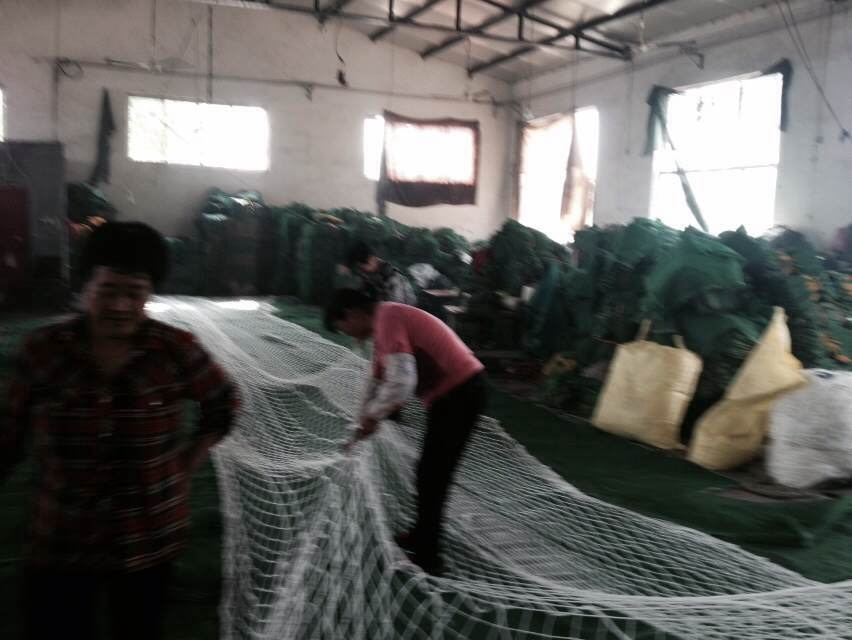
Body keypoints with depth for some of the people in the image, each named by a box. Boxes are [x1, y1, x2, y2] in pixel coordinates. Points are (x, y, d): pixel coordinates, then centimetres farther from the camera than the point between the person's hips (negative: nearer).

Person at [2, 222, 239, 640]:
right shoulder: (43, 351, -10)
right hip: (60, 544, 0)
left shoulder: (175, 350, -12)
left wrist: (187, 464, 0)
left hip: (150, 540, 0)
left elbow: (223, 403, 5)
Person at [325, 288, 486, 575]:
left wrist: (372, 416, -13)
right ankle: (422, 537, 36)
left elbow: (401, 383, -29)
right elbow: (379, 381, 21)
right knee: (431, 472, 20)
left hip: (459, 393, -10)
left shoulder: (387, 321, -19)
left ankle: (425, 556, 14)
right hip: (454, 391, 10)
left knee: (432, 477, 1)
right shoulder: (385, 321, 13)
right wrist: (364, 424, 21)